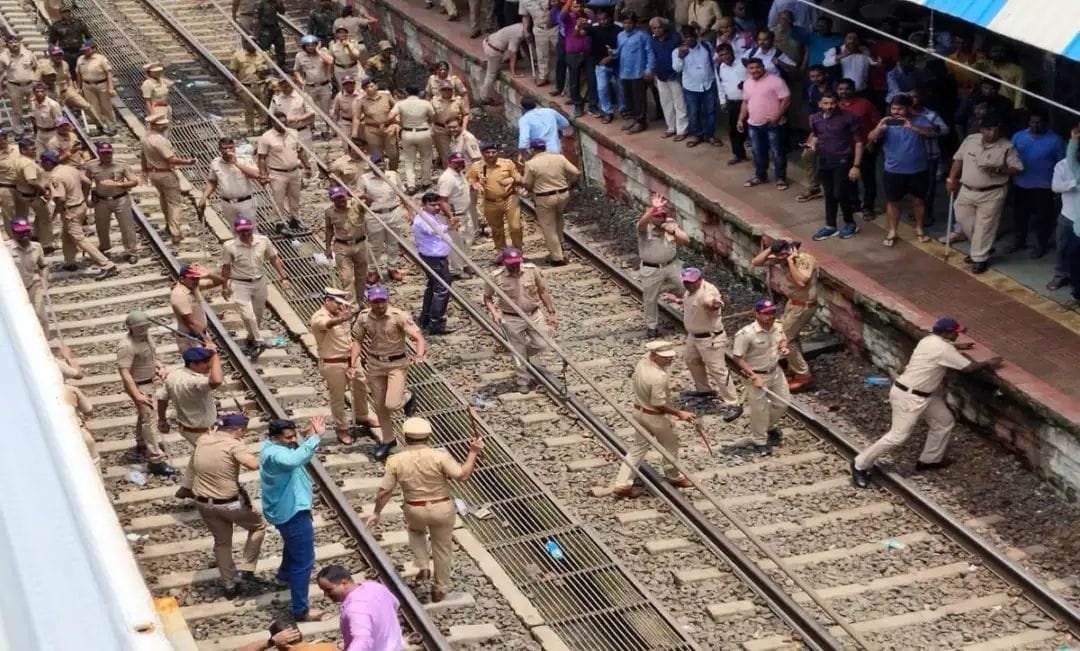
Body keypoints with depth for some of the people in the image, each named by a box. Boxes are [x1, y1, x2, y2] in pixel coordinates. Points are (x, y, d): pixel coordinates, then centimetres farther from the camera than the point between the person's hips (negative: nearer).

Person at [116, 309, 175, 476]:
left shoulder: (146, 336, -3)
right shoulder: (126, 346, -29)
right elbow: (124, 372, -32)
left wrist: (160, 367, -2)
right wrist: (137, 395, -35)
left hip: (151, 381, 9)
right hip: (139, 386, -9)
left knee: (144, 415, 25)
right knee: (148, 419, -8)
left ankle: (142, 444, 47)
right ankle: (156, 459, -7)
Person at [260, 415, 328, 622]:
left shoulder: (275, 447, 0)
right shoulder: (274, 454, -32)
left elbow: (297, 454, 13)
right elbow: (295, 459, -53)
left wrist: (308, 436, -5)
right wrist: (315, 436, -49)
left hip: (287, 510, 11)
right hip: (292, 513, -11)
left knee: (293, 546, 38)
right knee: (304, 561, -3)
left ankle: (285, 574, 63)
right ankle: (300, 610, 3)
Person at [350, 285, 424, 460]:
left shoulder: (399, 316, -20)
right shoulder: (363, 317, -7)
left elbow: (418, 337, -25)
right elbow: (357, 340, 5)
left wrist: (419, 355, -45)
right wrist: (353, 364, -5)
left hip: (397, 364, -4)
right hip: (374, 364, 4)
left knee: (392, 404, -16)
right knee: (380, 406, 13)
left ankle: (407, 397, 21)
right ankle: (386, 440, 33)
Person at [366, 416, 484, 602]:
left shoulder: (396, 461, -10)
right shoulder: (440, 456, -18)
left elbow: (384, 491, -5)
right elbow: (462, 475, -19)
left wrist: (376, 513, 8)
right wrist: (473, 452, -9)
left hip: (414, 510, 2)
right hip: (442, 509, -2)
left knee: (416, 531, 35)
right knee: (442, 548, 17)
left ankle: (422, 566, 22)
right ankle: (439, 589, 29)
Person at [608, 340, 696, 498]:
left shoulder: (641, 363, -8)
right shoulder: (659, 377, -34)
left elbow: (634, 386, 8)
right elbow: (659, 404, -27)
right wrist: (679, 413, -19)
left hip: (639, 410, 8)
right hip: (655, 416, -8)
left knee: (638, 447, 17)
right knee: (670, 445, 18)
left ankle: (622, 484, 15)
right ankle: (674, 476, 39)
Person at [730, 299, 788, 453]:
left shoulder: (778, 327, -8)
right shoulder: (746, 334, -28)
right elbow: (737, 357, -21)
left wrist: (783, 347, -9)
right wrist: (753, 376, -25)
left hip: (776, 371, 7)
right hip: (757, 375, -7)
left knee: (783, 403, 19)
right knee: (759, 410, 7)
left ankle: (770, 427, 48)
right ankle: (760, 441, 29)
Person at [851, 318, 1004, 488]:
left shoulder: (930, 340, 6)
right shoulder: (944, 349, -23)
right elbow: (969, 367, -15)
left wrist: (957, 346, 37)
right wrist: (988, 364, 1)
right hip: (909, 397, -11)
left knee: (944, 421, 17)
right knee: (898, 436, -9)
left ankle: (929, 460, 31)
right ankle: (860, 465, 1)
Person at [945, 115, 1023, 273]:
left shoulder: (1007, 147, -12)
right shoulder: (970, 140, 0)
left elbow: (1017, 169, -11)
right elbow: (958, 159, 10)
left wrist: (997, 170, -25)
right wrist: (951, 179, 4)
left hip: (991, 194, -5)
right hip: (967, 191, 5)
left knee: (984, 227, 0)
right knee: (963, 219, 12)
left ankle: (980, 258, 12)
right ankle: (983, 248, 31)